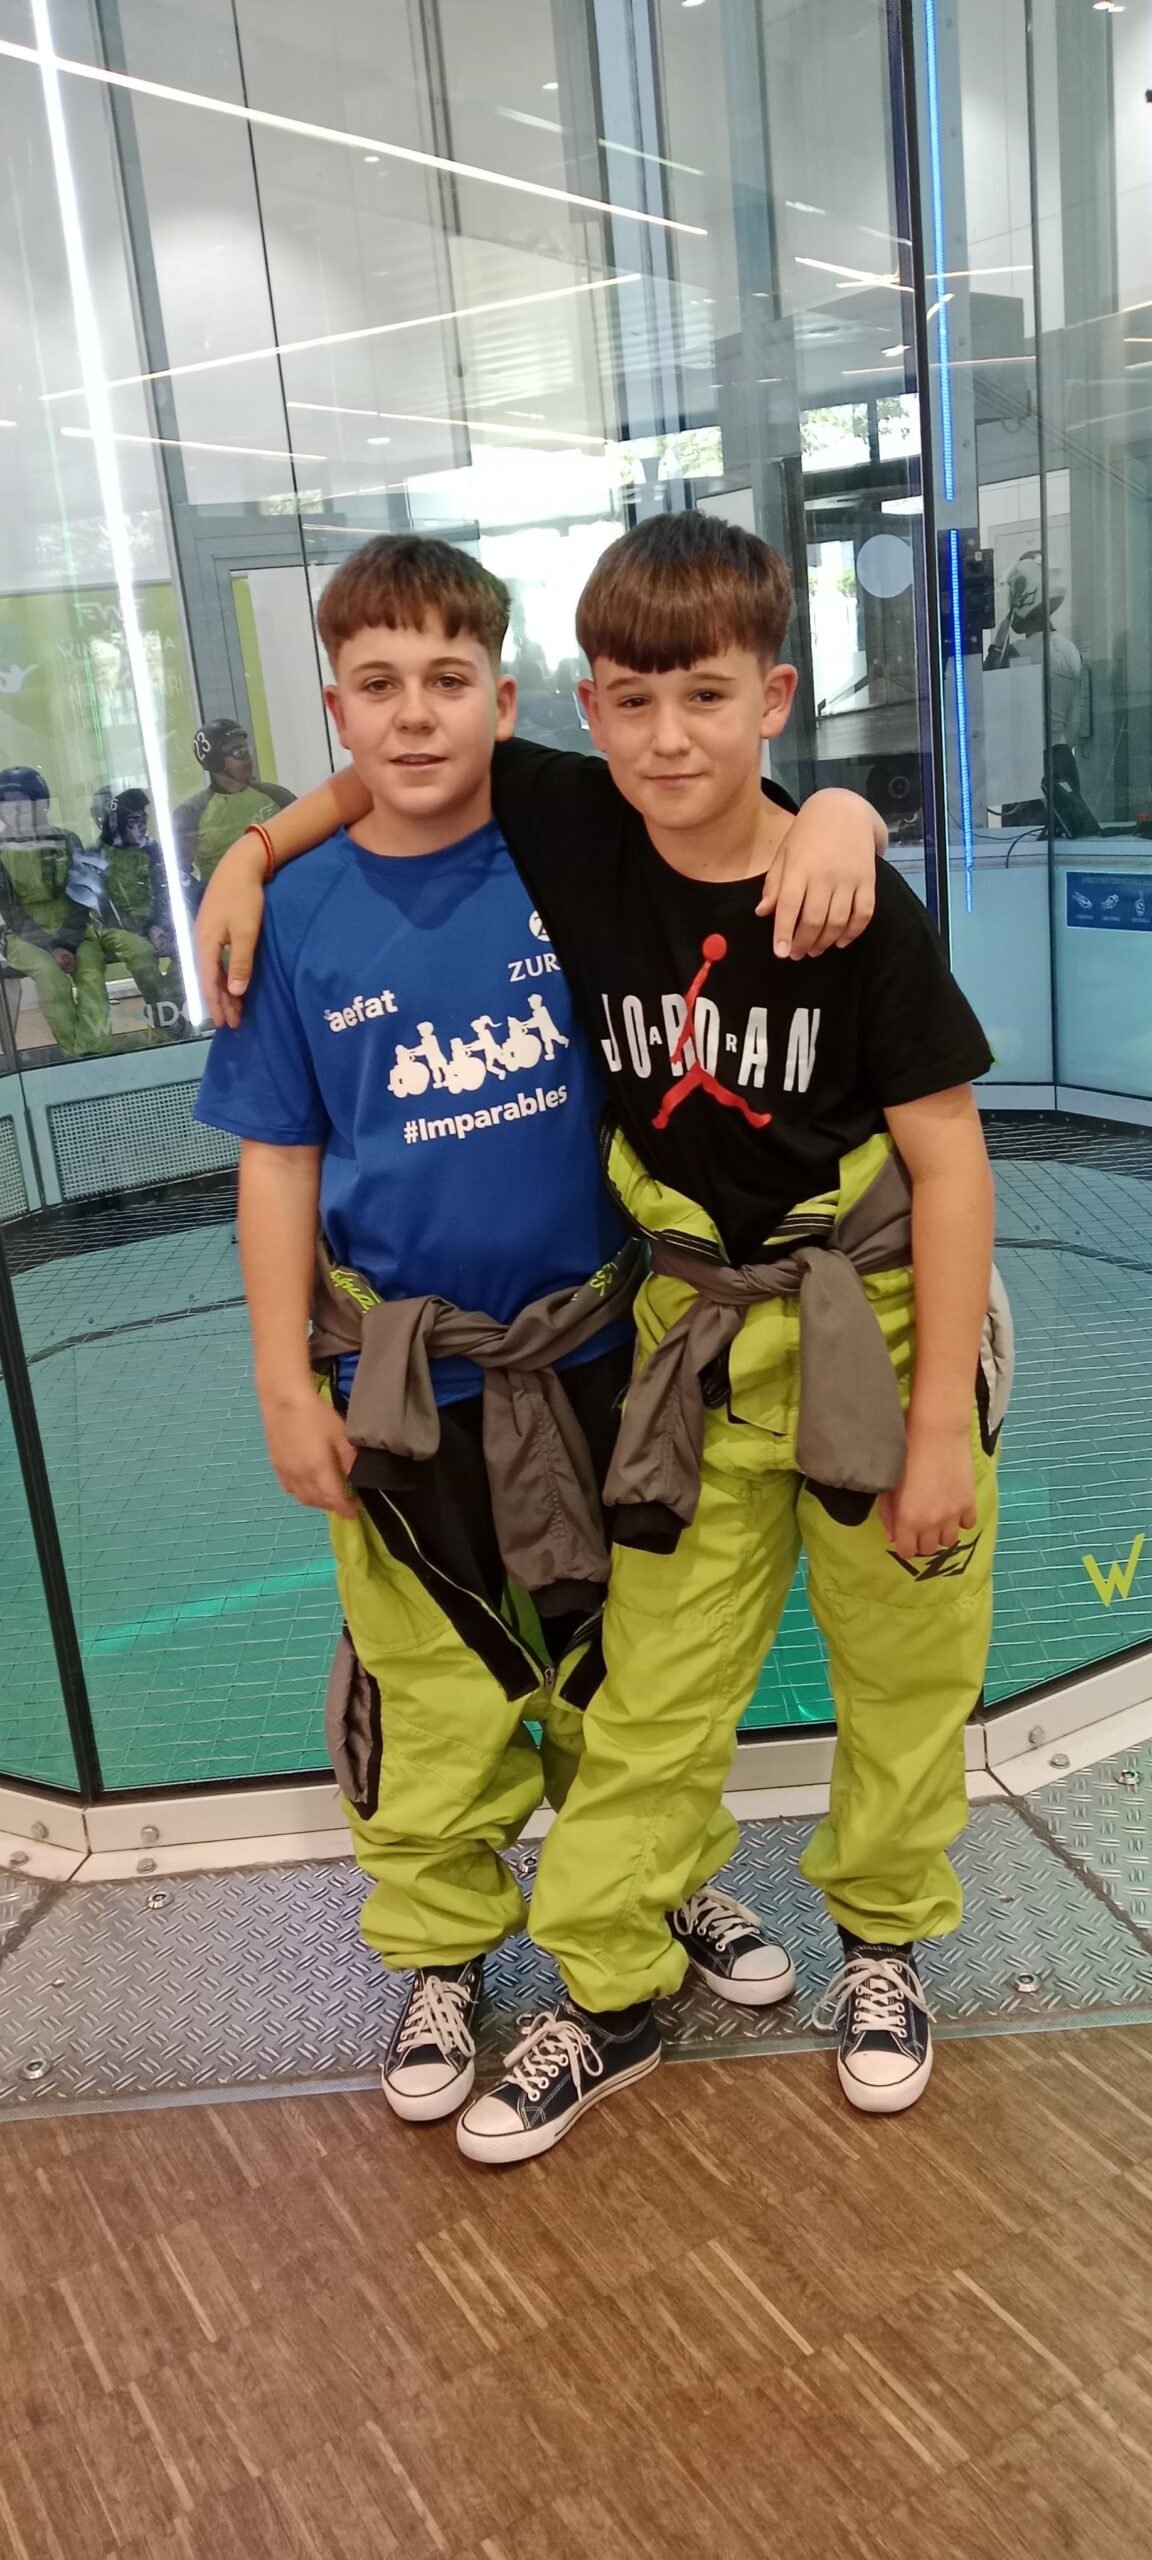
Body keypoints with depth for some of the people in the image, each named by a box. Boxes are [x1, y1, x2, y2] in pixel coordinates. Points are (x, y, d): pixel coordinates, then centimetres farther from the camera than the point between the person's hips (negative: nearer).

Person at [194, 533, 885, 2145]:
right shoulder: (302, 918, -7)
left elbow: (736, 815, -1)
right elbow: (277, 1160, -3)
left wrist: (836, 816, -26)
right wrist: (287, 1385, -4)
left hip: (592, 1353, 1)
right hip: (404, 1385, 0)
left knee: (621, 1651, 20)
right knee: (431, 1684, 14)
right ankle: (443, 1950, 38)